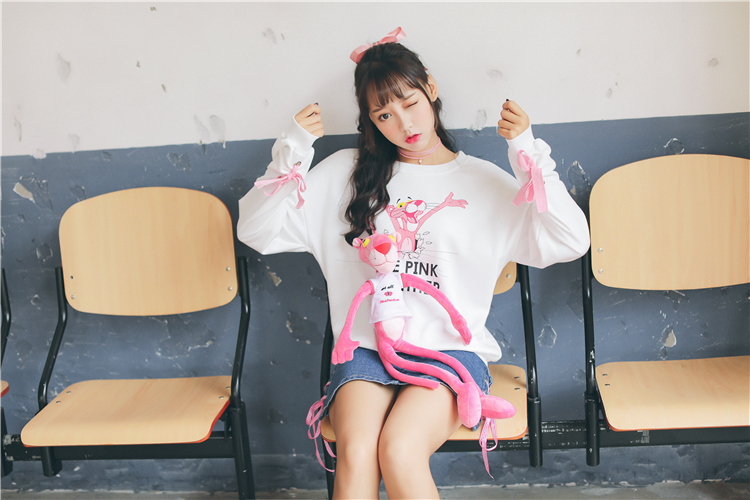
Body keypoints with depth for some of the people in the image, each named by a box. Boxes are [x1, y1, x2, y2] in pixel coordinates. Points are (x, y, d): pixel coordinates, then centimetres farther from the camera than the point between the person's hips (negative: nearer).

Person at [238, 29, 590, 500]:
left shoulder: (483, 181, 10)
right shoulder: (345, 173, 12)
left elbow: (571, 242, 2)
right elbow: (257, 230, 10)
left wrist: (528, 152, -6)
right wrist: (293, 151, -3)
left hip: (451, 349, -1)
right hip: (367, 349, 1)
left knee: (399, 453, -30)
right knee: (356, 456, -29)